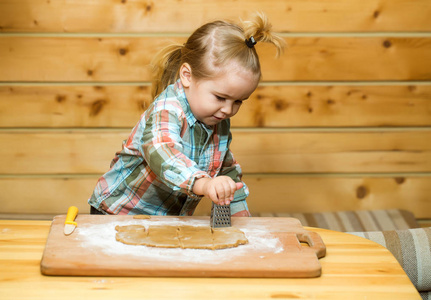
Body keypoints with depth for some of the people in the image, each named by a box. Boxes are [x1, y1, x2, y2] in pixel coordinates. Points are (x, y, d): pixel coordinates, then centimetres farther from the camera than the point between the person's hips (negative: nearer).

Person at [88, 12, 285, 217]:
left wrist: (239, 212, 8)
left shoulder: (219, 124, -1)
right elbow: (162, 155, -46)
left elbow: (228, 171, 16)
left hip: (171, 218, 8)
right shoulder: (167, 110, -26)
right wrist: (204, 184, -62)